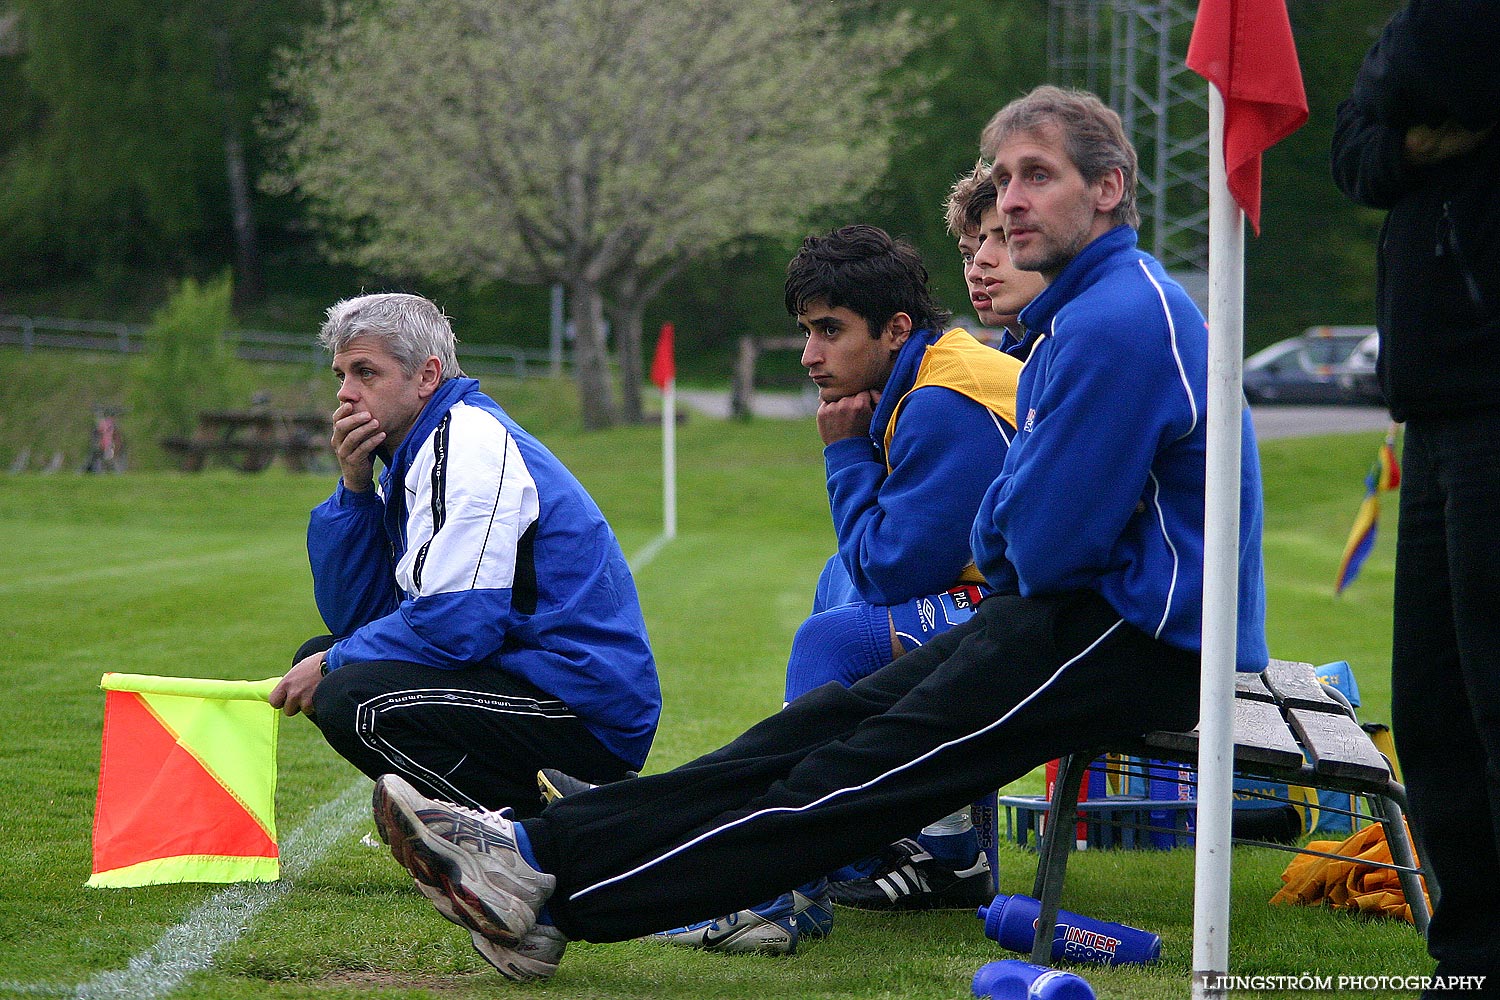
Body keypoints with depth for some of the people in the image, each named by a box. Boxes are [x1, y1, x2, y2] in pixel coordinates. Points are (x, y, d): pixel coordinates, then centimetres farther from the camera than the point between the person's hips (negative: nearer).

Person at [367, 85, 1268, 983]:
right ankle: (549, 847, -8)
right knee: (840, 716, -1)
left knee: (863, 774, -15)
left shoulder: (1119, 321, -19)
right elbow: (1009, 538, 23)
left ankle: (553, 879, -20)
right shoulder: (1087, 309, 18)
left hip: (1142, 639, -10)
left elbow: (1043, 547, -19)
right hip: (1103, 611, 10)